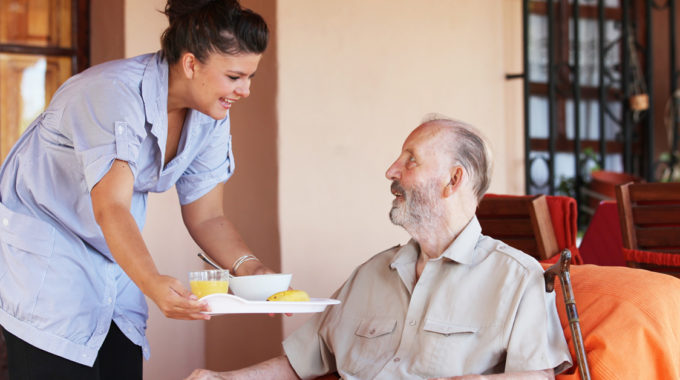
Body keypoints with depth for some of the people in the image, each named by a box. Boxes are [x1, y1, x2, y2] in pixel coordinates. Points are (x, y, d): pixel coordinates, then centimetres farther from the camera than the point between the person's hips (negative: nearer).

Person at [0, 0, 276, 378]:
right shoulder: (114, 95, -27)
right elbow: (111, 209, -37)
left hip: (115, 258, 7)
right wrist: (154, 284, -53)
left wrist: (250, 268, -21)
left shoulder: (211, 115, -5)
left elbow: (206, 217, -2)